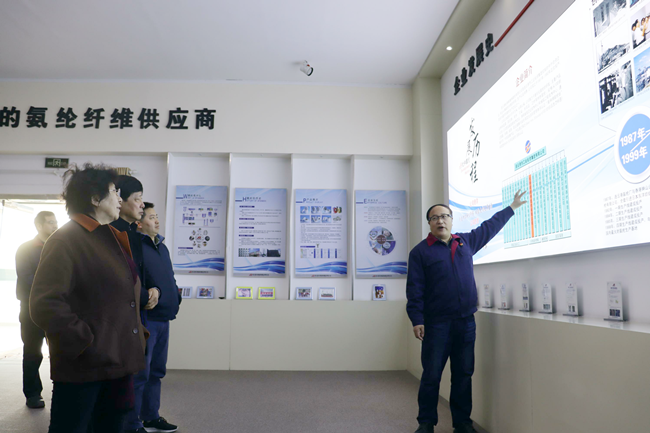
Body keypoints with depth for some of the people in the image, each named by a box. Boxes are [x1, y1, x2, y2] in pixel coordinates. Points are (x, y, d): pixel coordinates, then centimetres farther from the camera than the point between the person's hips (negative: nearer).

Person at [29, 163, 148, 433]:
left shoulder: (112, 239, 14)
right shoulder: (66, 240, -12)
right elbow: (45, 305, -22)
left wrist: (135, 335, 12)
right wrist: (85, 344, -19)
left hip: (118, 363, 8)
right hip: (83, 369, -8)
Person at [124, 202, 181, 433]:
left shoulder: (162, 247, 16)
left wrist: (175, 297, 13)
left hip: (163, 319, 9)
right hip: (145, 320, -9)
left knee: (156, 371, 17)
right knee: (139, 373, -1)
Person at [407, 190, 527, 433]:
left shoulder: (466, 241, 11)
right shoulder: (420, 251, -2)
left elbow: (489, 227, 26)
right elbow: (414, 289, -6)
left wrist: (512, 207, 33)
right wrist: (416, 320, -12)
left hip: (466, 322, 4)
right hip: (436, 324, -4)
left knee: (464, 374, 11)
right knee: (431, 376, 1)